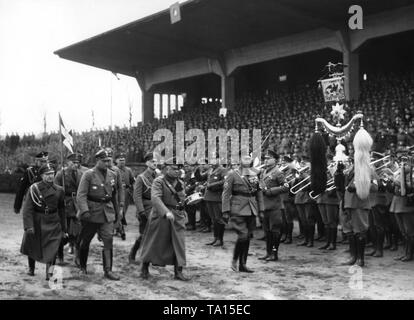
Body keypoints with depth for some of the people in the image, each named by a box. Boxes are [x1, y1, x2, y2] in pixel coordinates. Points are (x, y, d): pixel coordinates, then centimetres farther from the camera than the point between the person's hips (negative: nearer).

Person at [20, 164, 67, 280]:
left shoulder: (59, 190, 1)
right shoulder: (34, 188, -9)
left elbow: (61, 210, 10)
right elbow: (27, 208, -13)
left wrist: (63, 229, 11)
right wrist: (28, 226, -23)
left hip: (53, 222, 1)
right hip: (36, 222, -1)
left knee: (52, 248, -12)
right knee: (32, 246, 14)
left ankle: (49, 273, -10)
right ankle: (31, 269, 38)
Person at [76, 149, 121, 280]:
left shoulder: (112, 175, 8)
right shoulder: (88, 175, -9)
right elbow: (81, 195, -15)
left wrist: (117, 212, 20)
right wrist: (85, 211, -27)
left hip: (107, 213, 4)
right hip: (91, 214, -3)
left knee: (108, 241, -5)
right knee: (85, 241, 10)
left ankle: (108, 270, 2)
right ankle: (82, 267, 30)